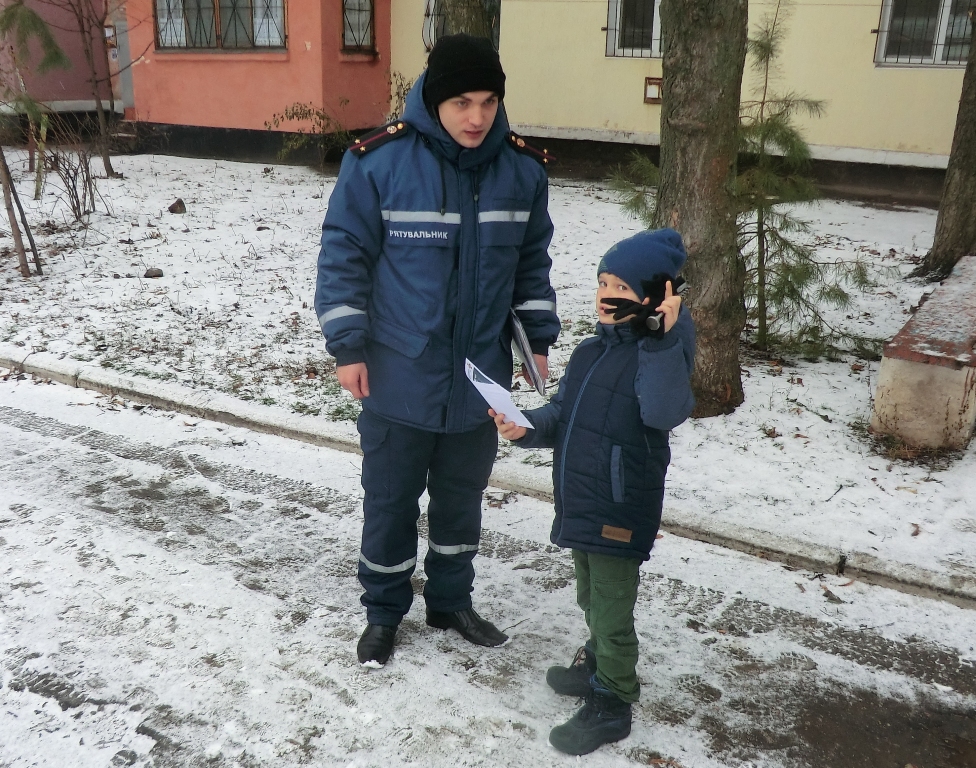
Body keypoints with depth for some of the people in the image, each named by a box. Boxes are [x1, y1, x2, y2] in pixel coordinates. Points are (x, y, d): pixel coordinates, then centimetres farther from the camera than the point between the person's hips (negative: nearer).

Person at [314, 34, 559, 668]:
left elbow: (533, 262, 10)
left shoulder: (523, 168, -2)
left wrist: (538, 341, 8)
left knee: (462, 497, 18)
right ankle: (384, 613, 32)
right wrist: (347, 347, -9)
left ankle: (451, 600, 39)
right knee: (390, 501, 11)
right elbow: (344, 255, -7)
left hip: (480, 377, 3)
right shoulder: (379, 161, -13)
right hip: (399, 377, -3)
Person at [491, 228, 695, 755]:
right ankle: (598, 664, 48)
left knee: (612, 609, 6)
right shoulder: (589, 352, 8)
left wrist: (667, 338, -36)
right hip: (578, 503, 8)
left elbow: (663, 412, -33)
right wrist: (526, 427, -5)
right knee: (591, 598, 26)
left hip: (621, 512, -8)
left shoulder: (656, 354, -15)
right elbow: (561, 415, 14)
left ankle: (611, 704, 22)